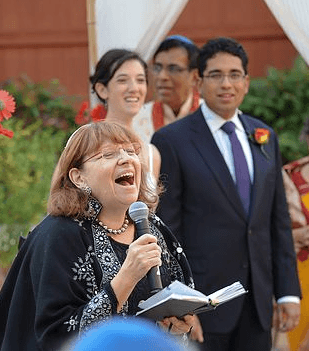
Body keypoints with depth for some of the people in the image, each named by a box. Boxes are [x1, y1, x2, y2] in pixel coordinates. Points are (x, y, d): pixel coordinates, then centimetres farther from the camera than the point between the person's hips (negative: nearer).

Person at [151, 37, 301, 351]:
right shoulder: (171, 141, -5)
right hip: (203, 302, -5)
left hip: (257, 302, 5)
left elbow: (278, 219, 13)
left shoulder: (264, 137, 12)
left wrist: (288, 292, 7)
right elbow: (165, 229, -7)